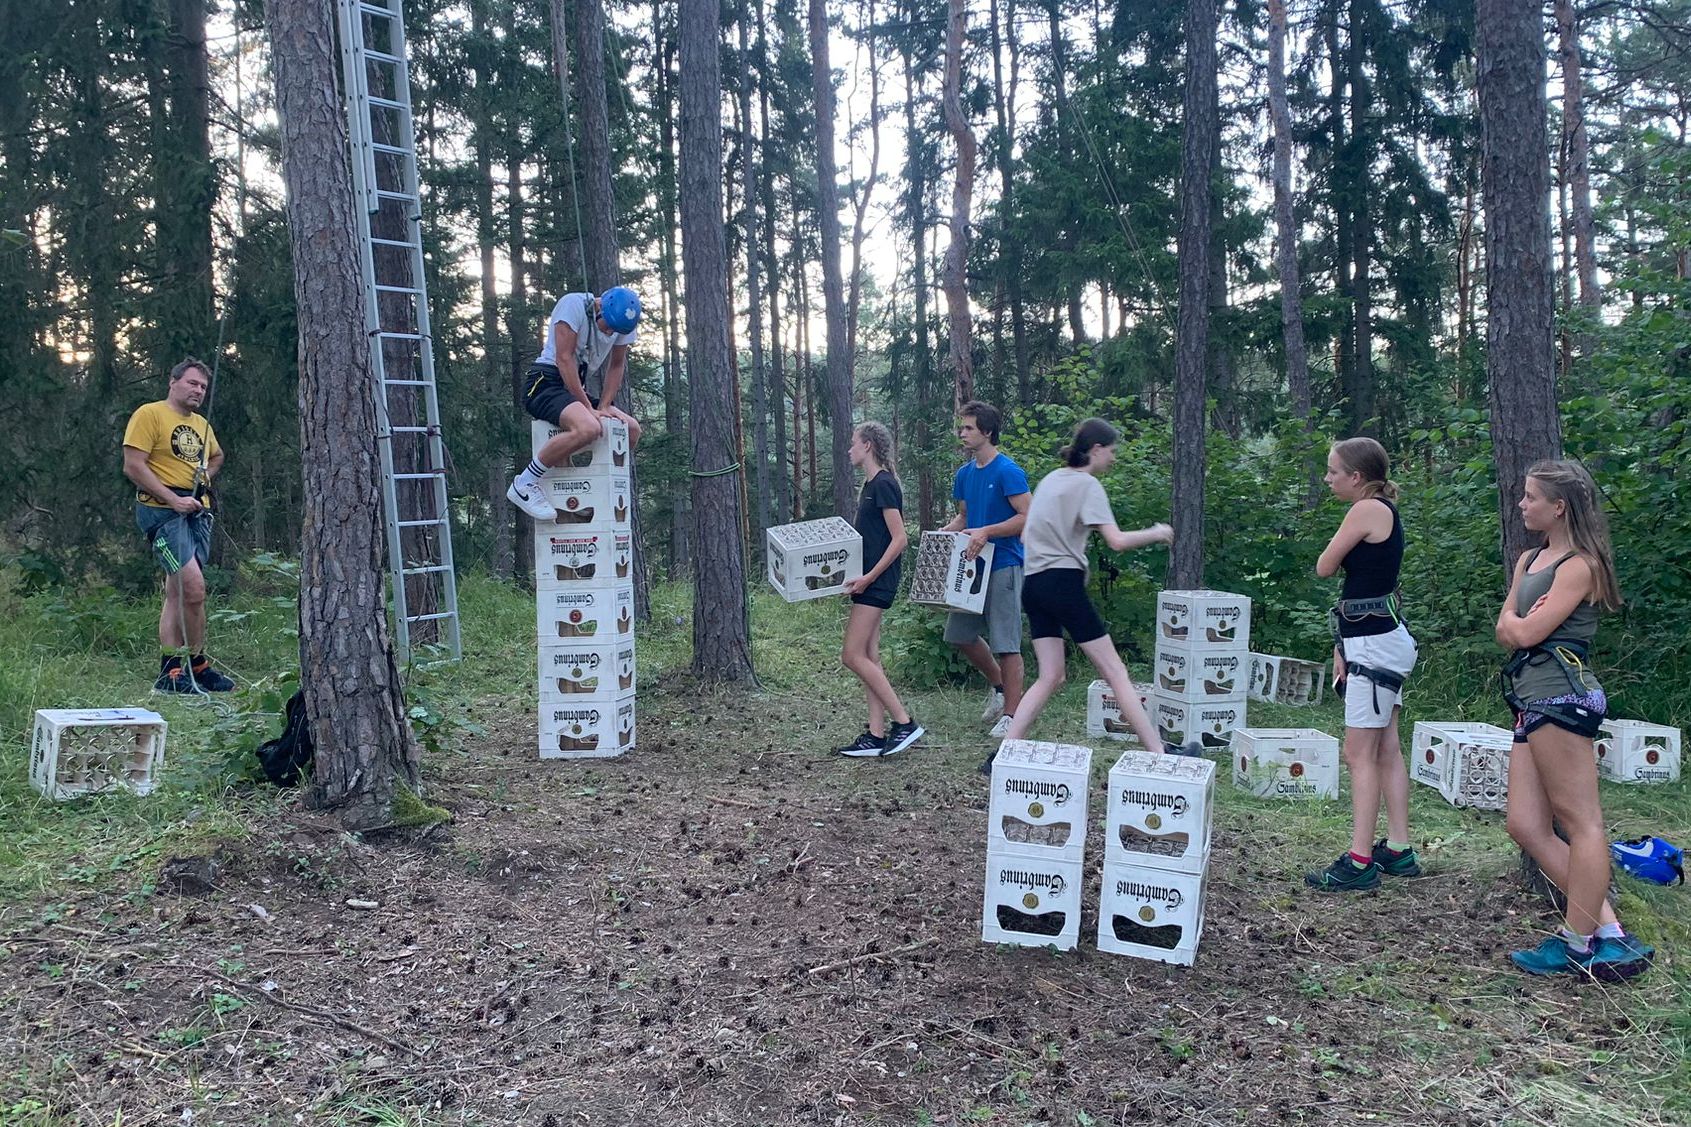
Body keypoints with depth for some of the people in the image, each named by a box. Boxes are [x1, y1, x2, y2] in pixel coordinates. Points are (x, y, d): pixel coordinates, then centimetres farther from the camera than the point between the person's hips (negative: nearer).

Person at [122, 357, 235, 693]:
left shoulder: (202, 424, 18)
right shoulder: (149, 414, -4)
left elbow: (217, 456, 38)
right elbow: (133, 466, -12)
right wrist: (174, 500, -18)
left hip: (198, 513, 8)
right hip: (163, 512, -8)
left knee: (177, 593, 9)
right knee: (194, 589, -17)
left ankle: (170, 671, 12)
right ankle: (197, 665, -4)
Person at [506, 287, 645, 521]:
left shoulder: (624, 321, 4)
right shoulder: (574, 304, -16)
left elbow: (616, 366, 12)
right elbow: (564, 358, -20)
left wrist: (604, 407, -3)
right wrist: (588, 408, -22)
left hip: (581, 388, 8)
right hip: (546, 382, -8)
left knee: (632, 429, 0)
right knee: (587, 428, -34)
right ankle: (525, 484, -23)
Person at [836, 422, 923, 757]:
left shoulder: (883, 484, -13)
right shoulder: (870, 485, 16)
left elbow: (900, 538, -18)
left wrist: (869, 576, -21)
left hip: (878, 581, -10)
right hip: (868, 582, 10)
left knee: (853, 655, -10)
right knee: (868, 657, 8)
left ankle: (904, 723, -7)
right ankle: (876, 735, 10)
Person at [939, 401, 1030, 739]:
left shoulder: (1008, 471, -13)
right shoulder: (964, 473, 11)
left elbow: (1028, 517, -17)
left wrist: (986, 532, -23)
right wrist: (944, 533, 3)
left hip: (1003, 565, -8)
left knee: (1006, 644, -3)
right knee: (961, 634, 13)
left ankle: (1011, 716, 5)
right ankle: (997, 685, 34)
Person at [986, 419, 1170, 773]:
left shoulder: (1050, 479, 18)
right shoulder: (1087, 484, -6)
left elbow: (1026, 537, 22)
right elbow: (1117, 541, -15)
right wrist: (1156, 533, 0)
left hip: (1033, 583, 8)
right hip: (1064, 583, -8)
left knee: (1051, 677, 10)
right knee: (1114, 670, -2)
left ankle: (1002, 755, 2)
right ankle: (1158, 753, 0)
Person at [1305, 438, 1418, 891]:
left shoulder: (1368, 510, -15)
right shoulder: (1383, 512, 16)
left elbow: (1324, 568, -12)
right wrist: (1343, 646, 16)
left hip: (1376, 644, -10)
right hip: (1377, 641, 10)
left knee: (1359, 753, -8)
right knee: (1386, 750, 13)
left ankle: (1359, 862, -6)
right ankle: (1399, 850, 20)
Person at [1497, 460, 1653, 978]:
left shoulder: (1578, 565, -6)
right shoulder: (1529, 560, 21)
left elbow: (1524, 633, -13)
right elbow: (1505, 633, 14)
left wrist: (1519, 621, 8)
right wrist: (1525, 620, -5)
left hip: (1559, 691, -10)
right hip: (1533, 700, 10)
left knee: (1581, 820, -4)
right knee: (1527, 827, 4)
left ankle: (1578, 944, 0)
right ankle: (1609, 932, 6)